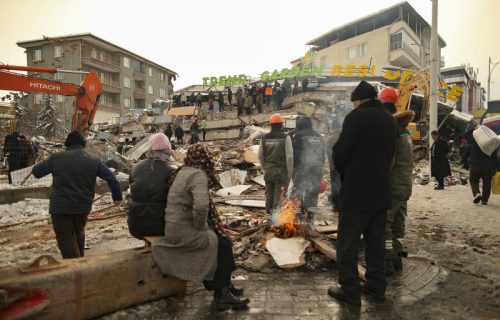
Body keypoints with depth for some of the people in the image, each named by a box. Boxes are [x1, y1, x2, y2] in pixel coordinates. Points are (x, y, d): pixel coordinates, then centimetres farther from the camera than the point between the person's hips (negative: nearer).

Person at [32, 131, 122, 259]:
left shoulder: (56, 158, -4)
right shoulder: (94, 161, 2)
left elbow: (36, 171, 6)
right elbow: (112, 178, 2)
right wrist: (117, 196, 14)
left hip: (61, 207, -3)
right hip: (83, 206, 4)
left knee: (66, 240, 3)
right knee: (78, 233, 26)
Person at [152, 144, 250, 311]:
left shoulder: (183, 171, 10)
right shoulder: (198, 175, -18)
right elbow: (201, 206, -34)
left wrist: (201, 225, 16)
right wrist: (200, 226, -16)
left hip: (176, 227, 9)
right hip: (183, 231, -9)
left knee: (219, 237, 16)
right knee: (223, 244, 3)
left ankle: (224, 285, 25)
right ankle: (222, 293, 15)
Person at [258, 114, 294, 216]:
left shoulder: (264, 138, 2)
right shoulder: (285, 137, -11)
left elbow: (260, 155, 8)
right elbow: (289, 157, -14)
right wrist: (290, 174, -6)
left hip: (268, 172, 5)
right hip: (281, 173, -4)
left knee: (269, 196, 14)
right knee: (279, 198, 1)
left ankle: (270, 215, 22)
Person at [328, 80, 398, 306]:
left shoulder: (357, 116, -12)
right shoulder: (390, 120, 11)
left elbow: (340, 151, -14)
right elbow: (390, 153, 13)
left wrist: (341, 171, 5)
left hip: (357, 190, -8)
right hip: (381, 190, 8)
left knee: (347, 242, 2)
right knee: (375, 241, 16)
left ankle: (349, 290, 8)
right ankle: (376, 286, 25)